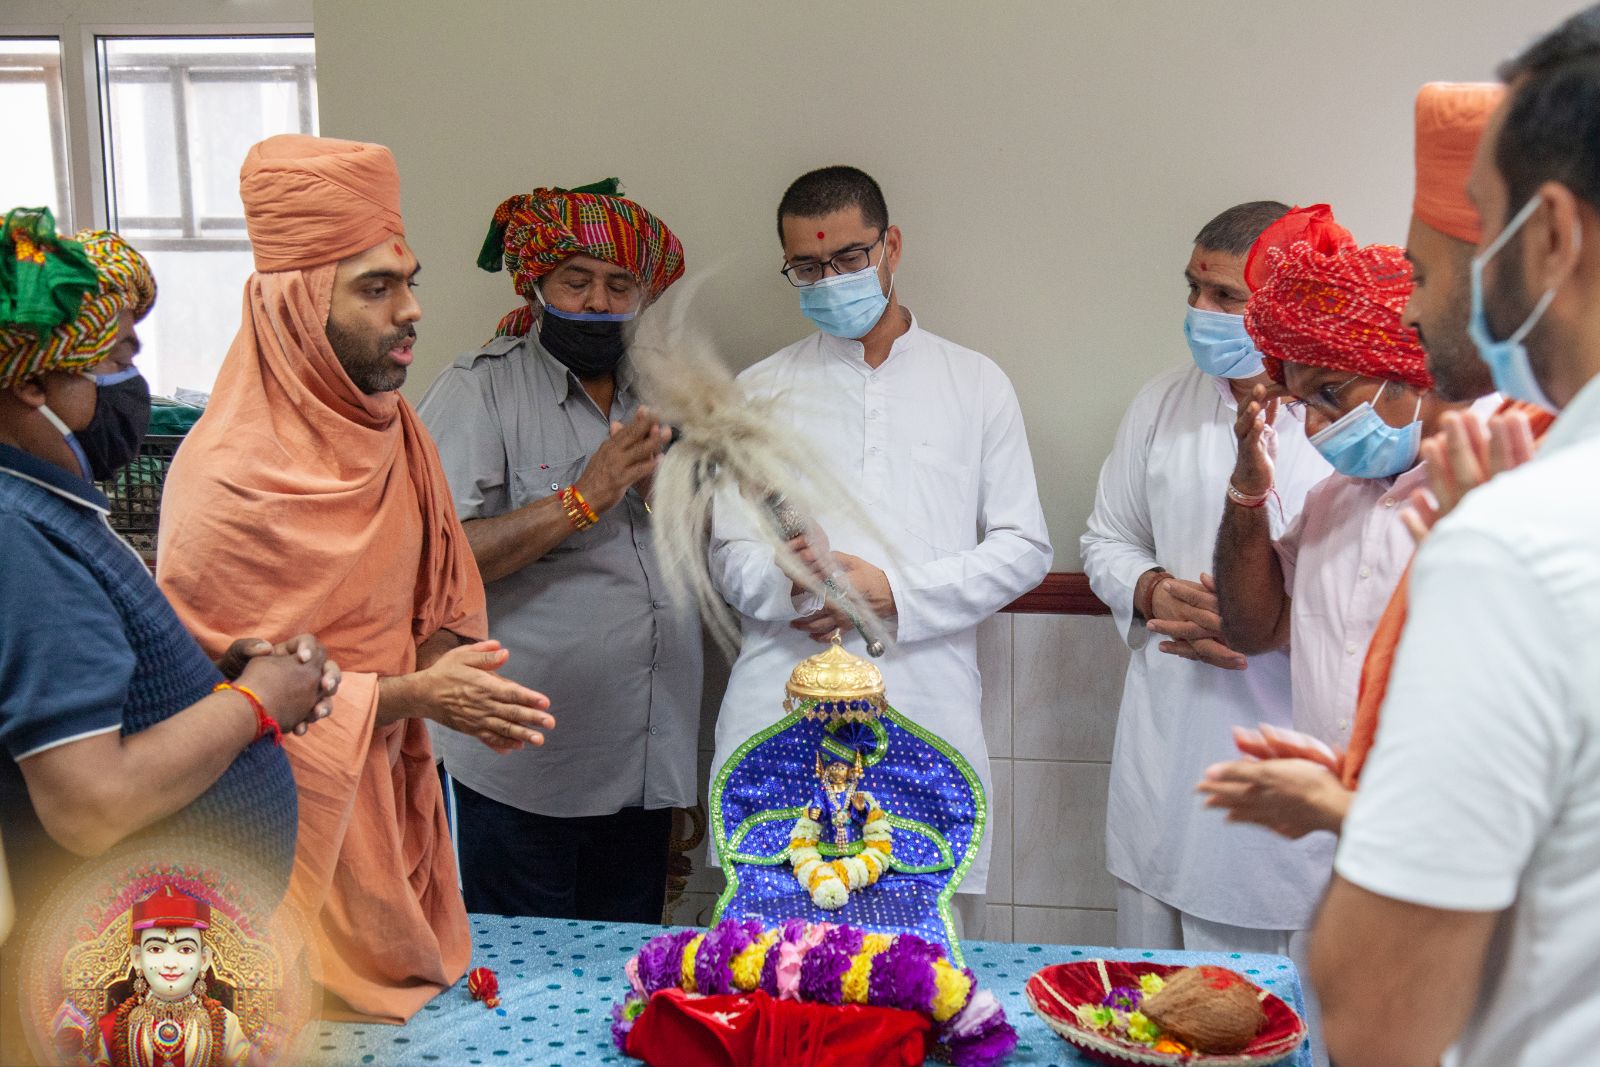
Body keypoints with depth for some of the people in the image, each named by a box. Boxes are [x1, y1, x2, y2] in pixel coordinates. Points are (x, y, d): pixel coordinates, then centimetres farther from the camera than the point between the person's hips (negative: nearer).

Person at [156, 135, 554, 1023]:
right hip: (295, 836, -7)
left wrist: (451, 671, -8)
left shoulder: (390, 428, 3)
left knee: (411, 1000, 17)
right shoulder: (228, 480, -22)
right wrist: (409, 695, -22)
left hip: (393, 803, 7)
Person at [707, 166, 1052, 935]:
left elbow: (1024, 548, 9)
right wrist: (788, 576, -14)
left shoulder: (975, 384, 13)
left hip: (927, 715, 0)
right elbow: (729, 556, 10)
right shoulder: (758, 394, 15)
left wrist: (897, 594, -6)